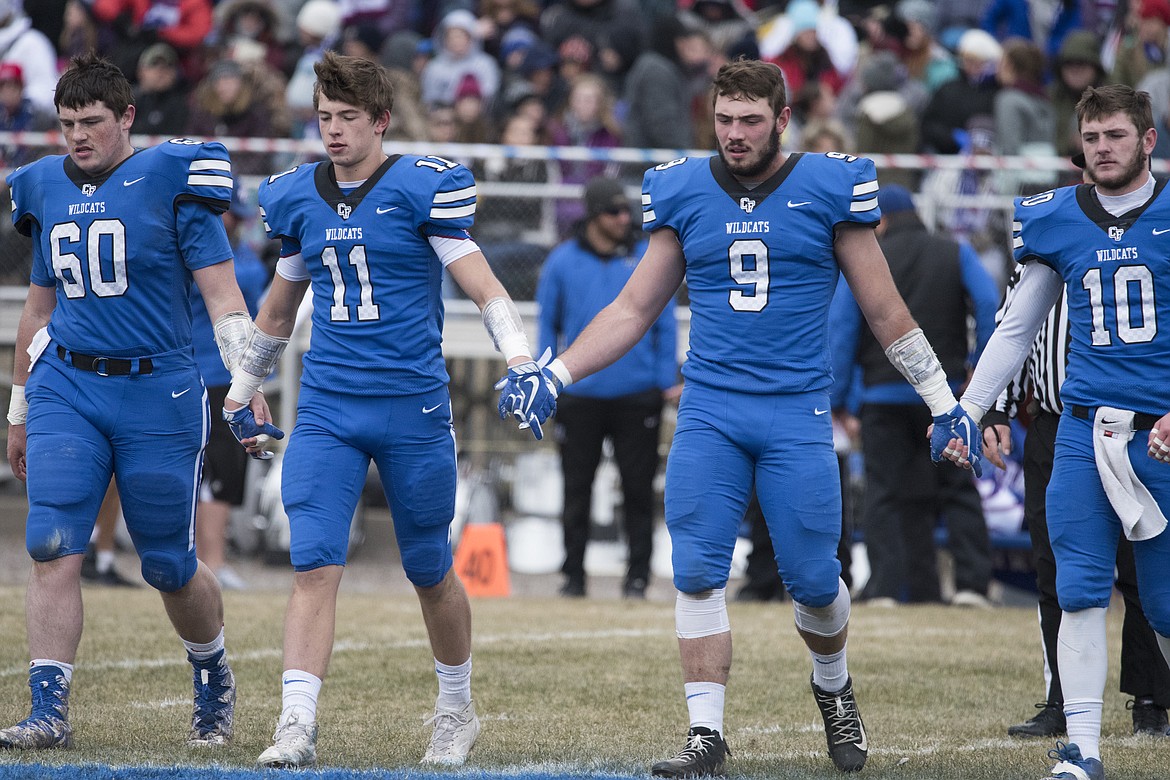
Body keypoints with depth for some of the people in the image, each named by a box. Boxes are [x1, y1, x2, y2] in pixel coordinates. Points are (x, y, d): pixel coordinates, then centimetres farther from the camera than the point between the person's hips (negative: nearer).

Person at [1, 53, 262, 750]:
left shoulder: (172, 179, -5)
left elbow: (222, 295, -6)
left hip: (156, 392, -4)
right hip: (66, 389, 4)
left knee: (170, 566, 4)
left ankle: (215, 676, 31)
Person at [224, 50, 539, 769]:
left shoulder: (421, 189, -6)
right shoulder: (298, 198, 9)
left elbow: (484, 287, -6)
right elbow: (281, 304, 24)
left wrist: (522, 361, -20)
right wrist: (243, 386, 31)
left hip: (413, 407, -3)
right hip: (326, 410, 3)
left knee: (431, 573, 10)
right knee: (316, 567, -12)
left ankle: (457, 711, 30)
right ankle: (298, 727, -16)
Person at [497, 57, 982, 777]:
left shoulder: (829, 189, 0)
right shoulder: (684, 194, 7)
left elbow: (884, 311, 8)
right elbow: (635, 310, 15)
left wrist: (943, 400, 9)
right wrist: (553, 375, 6)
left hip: (797, 414, -2)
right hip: (710, 413, 2)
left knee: (812, 579, -1)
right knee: (698, 575, -8)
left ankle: (833, 686, 30)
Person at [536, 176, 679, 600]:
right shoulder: (563, 260, 4)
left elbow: (665, 323, 7)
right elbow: (548, 323, 11)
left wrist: (667, 382, 2)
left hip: (637, 394, 0)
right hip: (580, 395, 1)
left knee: (638, 487, 2)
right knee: (577, 489, 5)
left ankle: (638, 573, 9)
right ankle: (573, 574, 13)